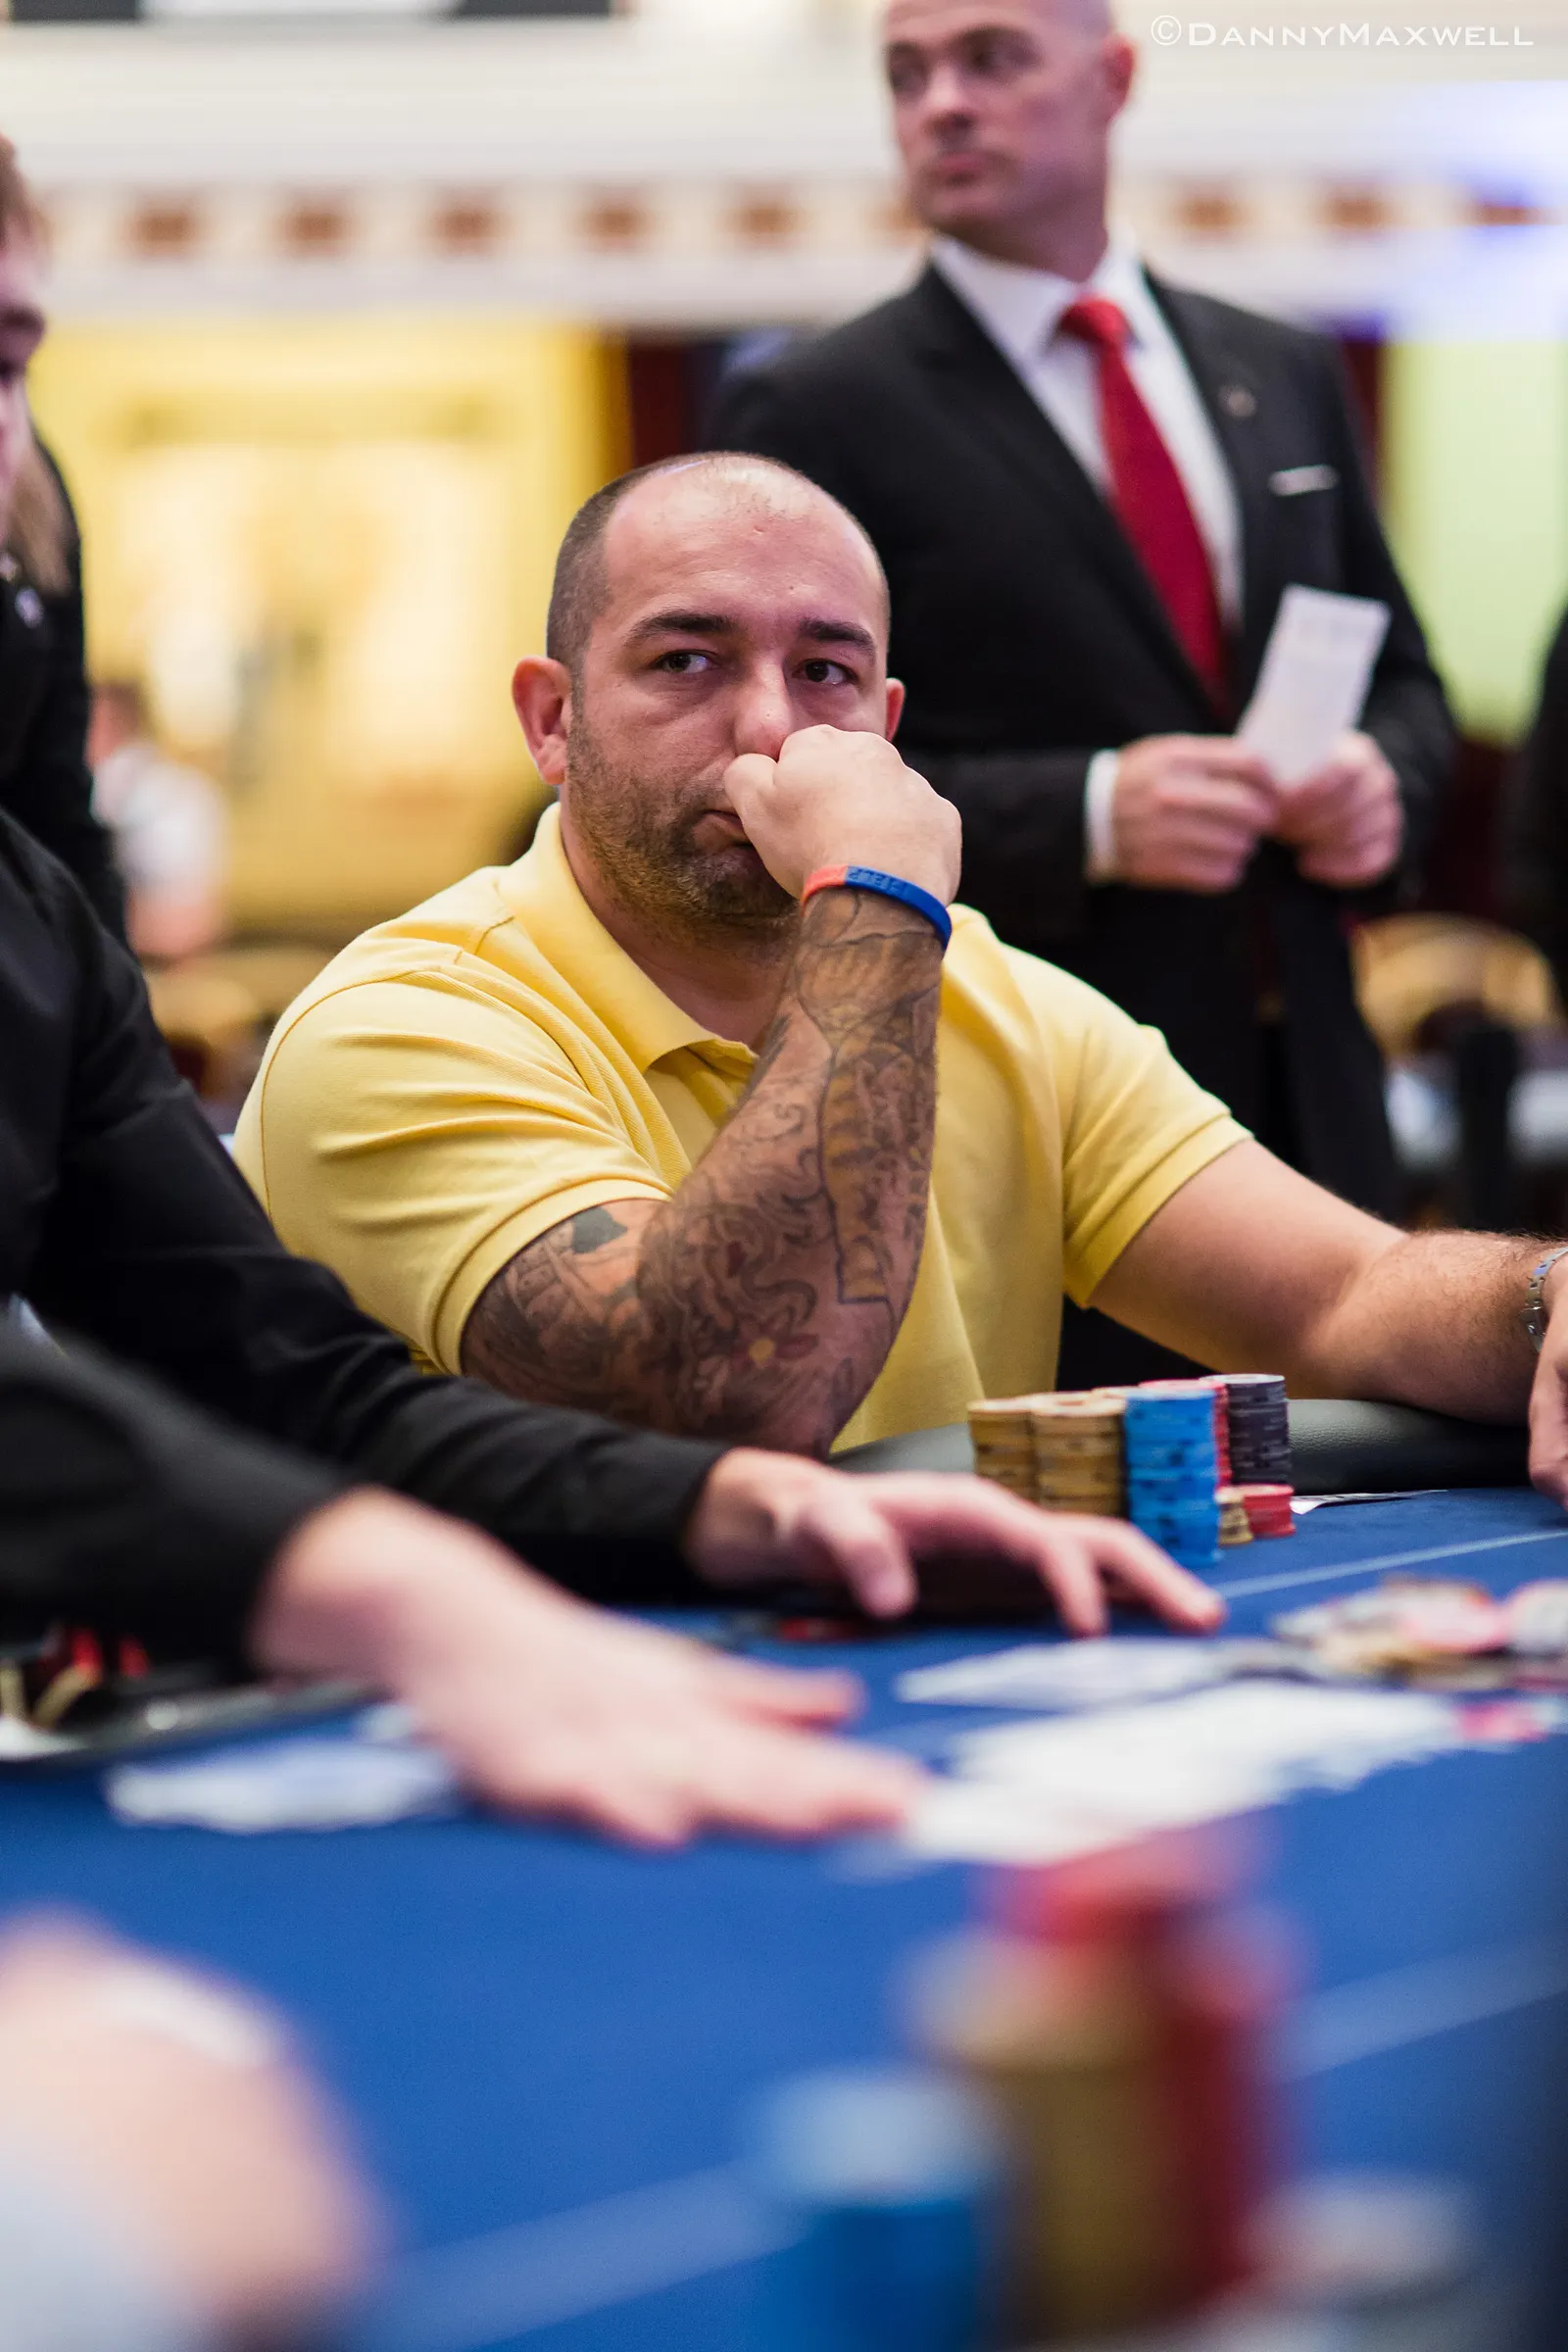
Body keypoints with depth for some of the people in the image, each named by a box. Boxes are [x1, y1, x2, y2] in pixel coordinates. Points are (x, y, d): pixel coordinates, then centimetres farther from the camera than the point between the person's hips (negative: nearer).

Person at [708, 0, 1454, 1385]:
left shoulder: (1288, 379, 13)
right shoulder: (813, 420, -3)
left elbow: (1403, 683, 21)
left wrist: (1385, 778, -3)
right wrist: (1085, 818, -20)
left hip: (1311, 1113, 5)